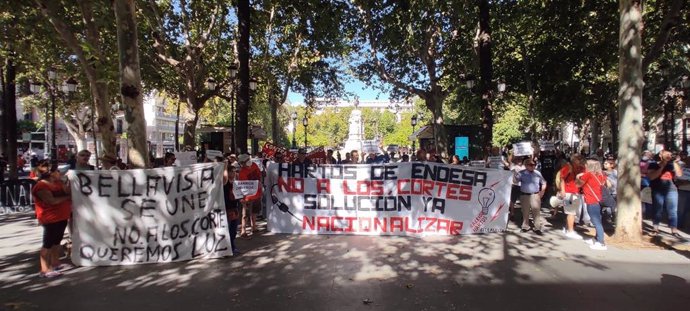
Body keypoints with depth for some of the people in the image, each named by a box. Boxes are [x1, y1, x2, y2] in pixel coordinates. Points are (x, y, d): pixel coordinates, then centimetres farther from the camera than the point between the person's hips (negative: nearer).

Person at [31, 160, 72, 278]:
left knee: (57, 241, 17)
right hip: (50, 219, -9)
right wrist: (67, 198, -13)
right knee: (48, 243, -4)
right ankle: (44, 270, 1)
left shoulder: (57, 183, 10)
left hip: (62, 217, 9)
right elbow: (52, 201, -25)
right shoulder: (41, 186, -17)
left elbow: (68, 192, 5)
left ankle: (55, 264, 28)